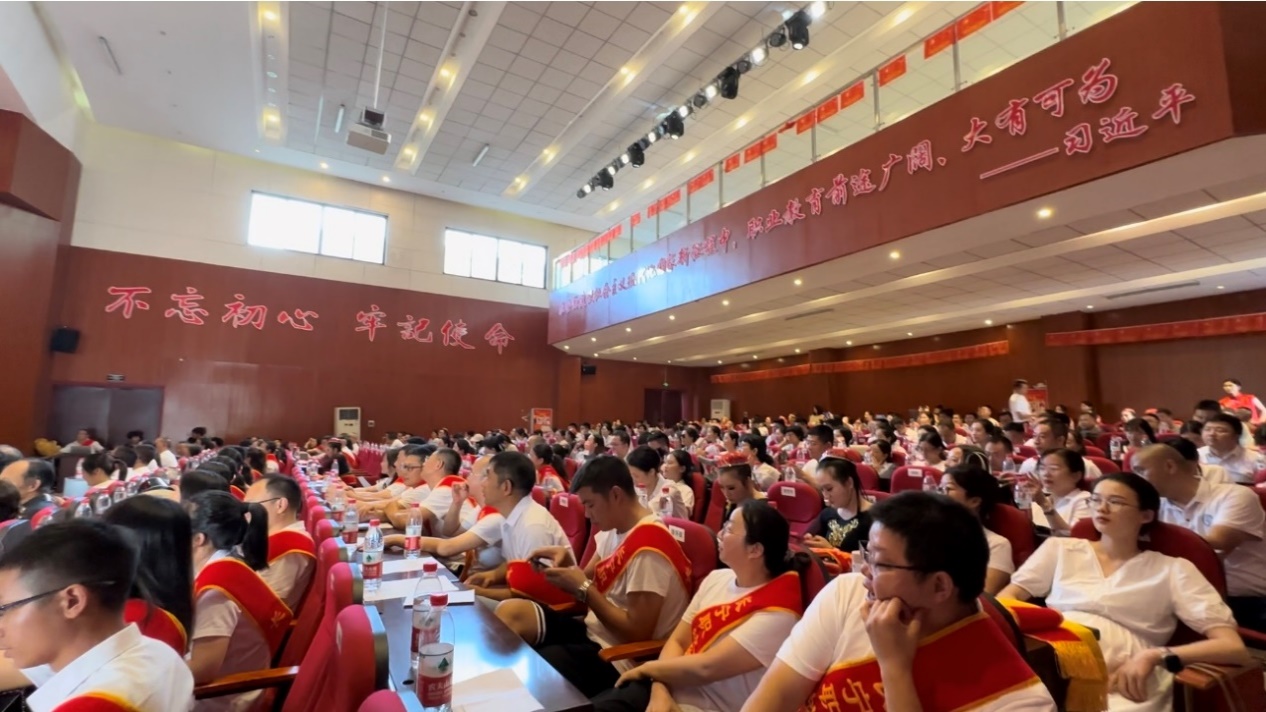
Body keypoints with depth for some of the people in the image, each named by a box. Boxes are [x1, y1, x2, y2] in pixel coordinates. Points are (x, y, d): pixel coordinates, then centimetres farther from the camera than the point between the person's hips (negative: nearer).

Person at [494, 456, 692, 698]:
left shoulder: (648, 548, -24)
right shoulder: (614, 529, 5)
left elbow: (638, 632, -22)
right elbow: (589, 581, 14)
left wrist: (583, 590, -18)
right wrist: (566, 559, -6)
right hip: (592, 631, 8)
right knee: (511, 611, -11)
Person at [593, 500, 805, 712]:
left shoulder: (775, 612, -20)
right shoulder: (717, 578, 2)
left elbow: (706, 668, -21)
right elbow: (677, 641, 4)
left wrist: (648, 668, -8)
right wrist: (660, 689, -13)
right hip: (674, 687, 6)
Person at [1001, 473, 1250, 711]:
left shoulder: (1173, 570, 13)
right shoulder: (1060, 549, 18)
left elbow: (1233, 647, 3)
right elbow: (1006, 598, 13)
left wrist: (1155, 656, -13)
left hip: (1120, 681, 0)